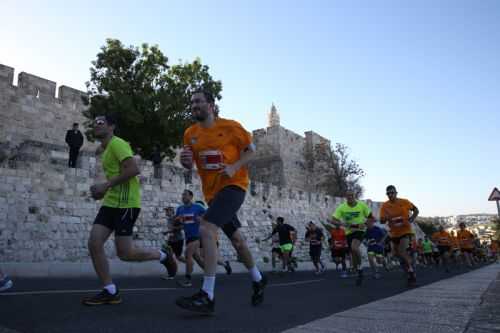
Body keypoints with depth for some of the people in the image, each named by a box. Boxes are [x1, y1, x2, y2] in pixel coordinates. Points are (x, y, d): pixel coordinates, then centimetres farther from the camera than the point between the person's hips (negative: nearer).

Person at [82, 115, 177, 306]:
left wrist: (106, 185, -20)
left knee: (124, 253, -6)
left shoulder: (117, 143, -9)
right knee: (94, 243, -2)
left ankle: (163, 256, 18)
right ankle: (110, 292, 7)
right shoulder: (107, 149, 21)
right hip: (111, 202, 10)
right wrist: (103, 190, 11)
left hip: (126, 203, -10)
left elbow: (133, 169, -23)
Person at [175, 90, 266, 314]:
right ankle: (258, 279, 40)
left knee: (206, 229, -24)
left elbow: (251, 150, -1)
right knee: (235, 238, 17)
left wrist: (234, 167, -18)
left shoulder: (230, 126, -6)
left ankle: (207, 297, -19)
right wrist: (185, 160, -10)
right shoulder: (190, 133, 7)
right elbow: (189, 165, 14)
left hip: (233, 185, -6)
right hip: (212, 191, 6)